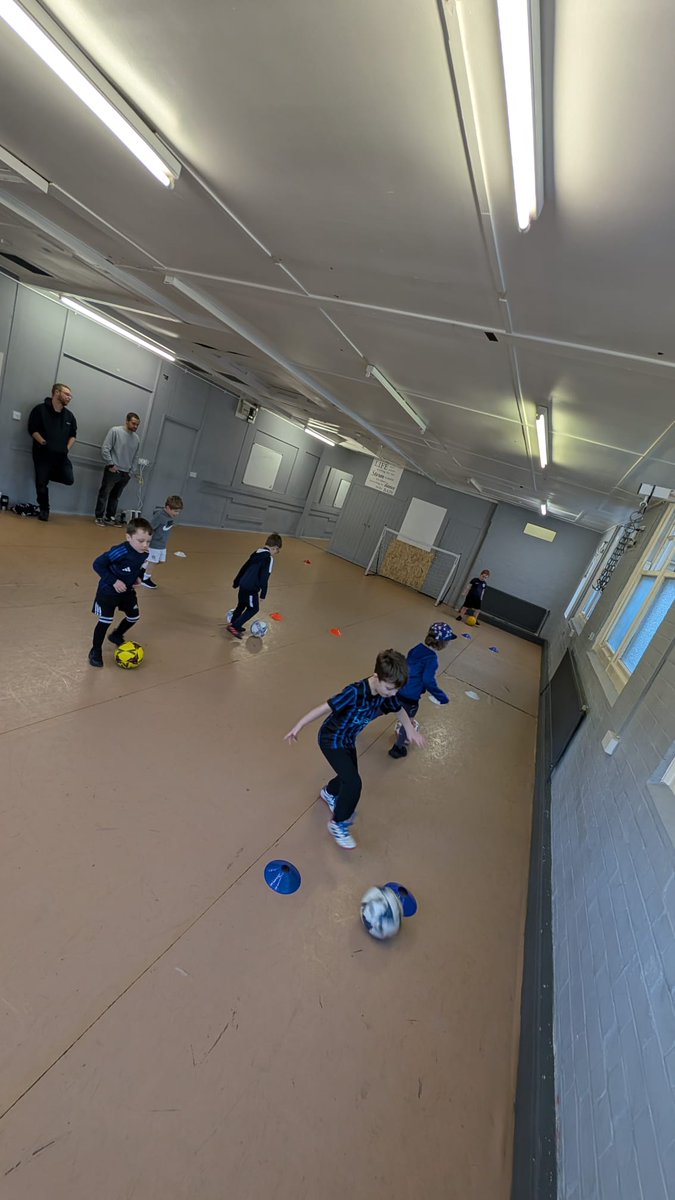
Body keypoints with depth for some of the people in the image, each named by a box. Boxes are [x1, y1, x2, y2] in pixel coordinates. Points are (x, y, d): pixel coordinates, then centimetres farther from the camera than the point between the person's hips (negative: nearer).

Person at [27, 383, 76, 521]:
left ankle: (50, 474, 20)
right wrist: (43, 442, -15)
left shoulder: (69, 415, 10)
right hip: (42, 453, -3)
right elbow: (32, 429, -6)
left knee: (69, 480, -11)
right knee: (41, 483, 1)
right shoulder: (40, 409, -3)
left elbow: (73, 434, 18)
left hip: (61, 455, 3)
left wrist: (68, 447, 4)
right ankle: (44, 510, 16)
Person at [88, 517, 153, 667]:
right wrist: (113, 581, -28)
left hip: (128, 591, 7)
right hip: (109, 591, -7)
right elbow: (97, 564, -26)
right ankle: (96, 650, 19)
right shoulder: (120, 551, -31)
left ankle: (116, 635, 45)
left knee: (134, 616, 17)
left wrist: (139, 578, -6)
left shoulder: (144, 554, -9)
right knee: (105, 621, -3)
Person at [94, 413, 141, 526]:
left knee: (115, 496, 12)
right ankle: (99, 516, 11)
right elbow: (105, 449, -8)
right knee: (104, 494, 3)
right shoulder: (115, 431, -6)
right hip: (112, 470, -4)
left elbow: (135, 457, 13)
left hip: (125, 473, 4)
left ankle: (109, 517, 19)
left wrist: (132, 472, 7)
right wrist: (111, 464, -10)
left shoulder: (137, 438, 8)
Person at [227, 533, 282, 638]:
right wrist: (263, 594, -16)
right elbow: (264, 577, -20)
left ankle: (233, 624, 39)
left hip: (243, 585, 9)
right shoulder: (269, 558, -15)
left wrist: (236, 582, 28)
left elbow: (244, 568, 19)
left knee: (241, 605, 25)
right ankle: (234, 627, 3)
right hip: (251, 589, -8)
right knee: (253, 609, 7)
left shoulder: (256, 553, 11)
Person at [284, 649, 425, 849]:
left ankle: (329, 792, 55)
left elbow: (400, 709, 6)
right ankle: (338, 824, 10)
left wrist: (410, 729, 6)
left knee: (350, 778, 21)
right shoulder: (355, 692, -38)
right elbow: (324, 708, -32)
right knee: (353, 783, -15)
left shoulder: (386, 693, -16)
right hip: (331, 740, -7)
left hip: (348, 740, 7)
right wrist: (298, 727, -25)